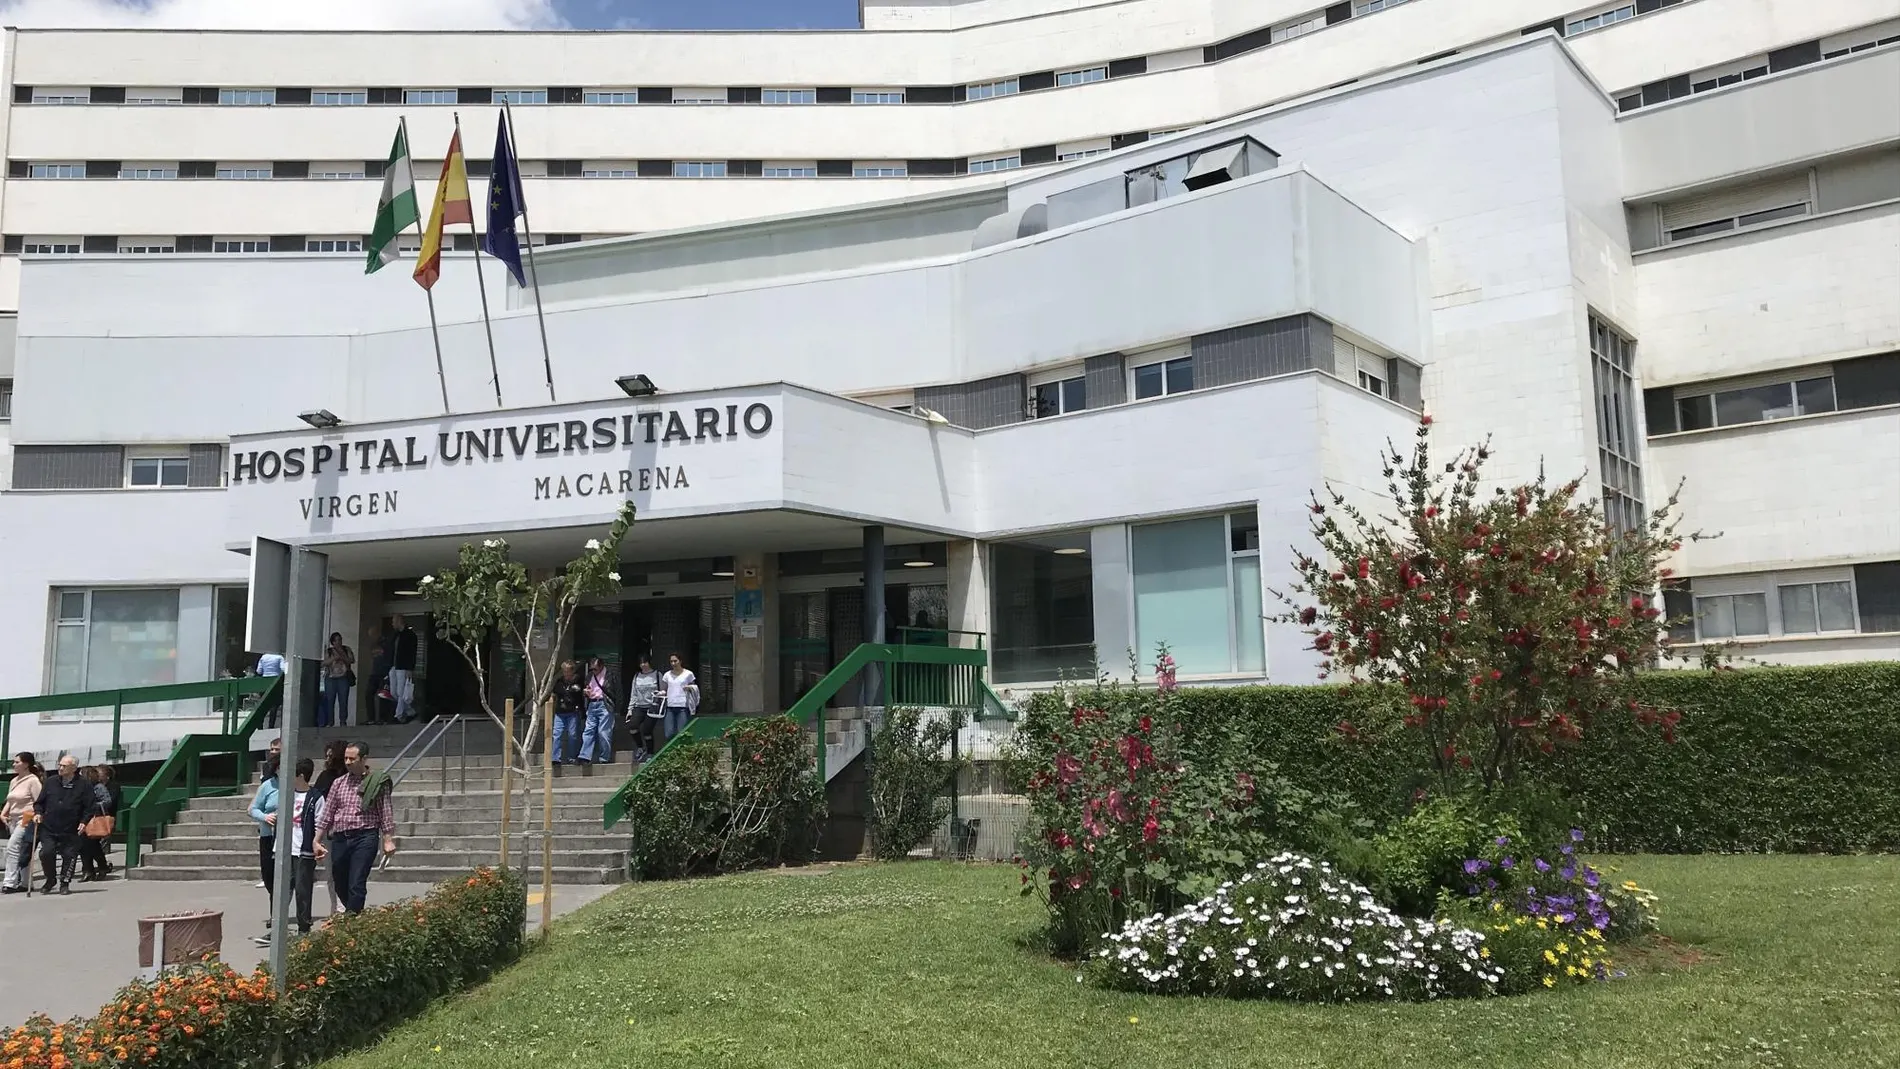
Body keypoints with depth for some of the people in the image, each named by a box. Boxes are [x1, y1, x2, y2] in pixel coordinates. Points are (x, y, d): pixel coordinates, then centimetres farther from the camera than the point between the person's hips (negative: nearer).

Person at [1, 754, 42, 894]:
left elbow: (38, 803, -13)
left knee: (12, 848, -17)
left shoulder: (33, 780, -9)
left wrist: (33, 817, -20)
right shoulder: (14, 781, 15)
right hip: (13, 821, 8)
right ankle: (24, 883, 17)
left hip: (26, 821, -8)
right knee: (22, 854, 11)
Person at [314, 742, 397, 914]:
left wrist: (388, 840, -8)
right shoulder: (339, 783, 11)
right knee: (340, 885, 13)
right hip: (340, 839, 5)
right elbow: (327, 814, 14)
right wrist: (317, 841, 11)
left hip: (364, 837, -5)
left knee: (356, 885, -9)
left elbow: (386, 813, -2)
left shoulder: (377, 782, -1)